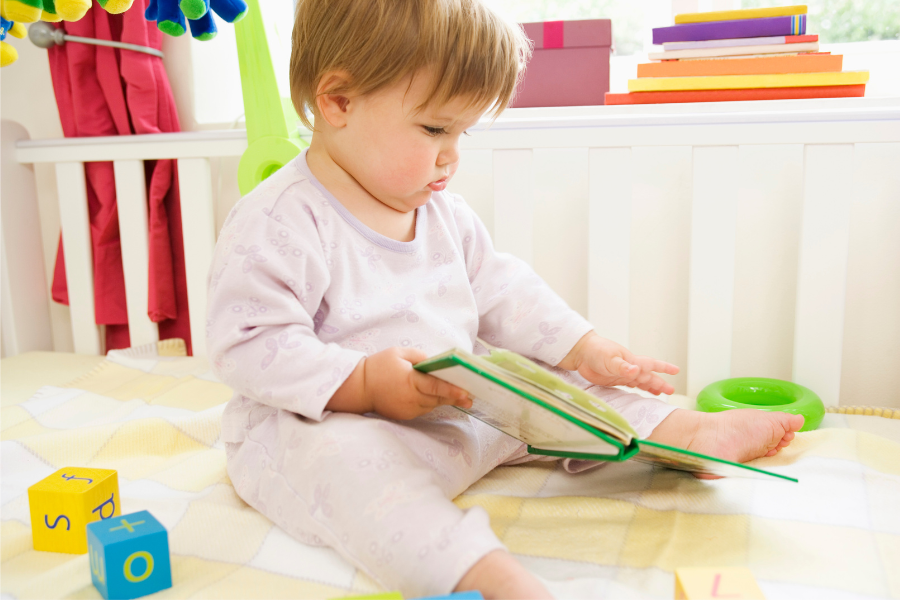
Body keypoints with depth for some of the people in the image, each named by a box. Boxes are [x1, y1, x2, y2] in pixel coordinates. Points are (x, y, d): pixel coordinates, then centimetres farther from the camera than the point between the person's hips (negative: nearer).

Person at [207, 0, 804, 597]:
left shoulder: (444, 212, 8)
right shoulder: (279, 221, -18)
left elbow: (502, 292, 14)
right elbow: (248, 345, -21)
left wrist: (586, 349, 5)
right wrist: (363, 384, -29)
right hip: (319, 424, -7)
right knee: (343, 460, -39)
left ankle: (686, 431, 7)